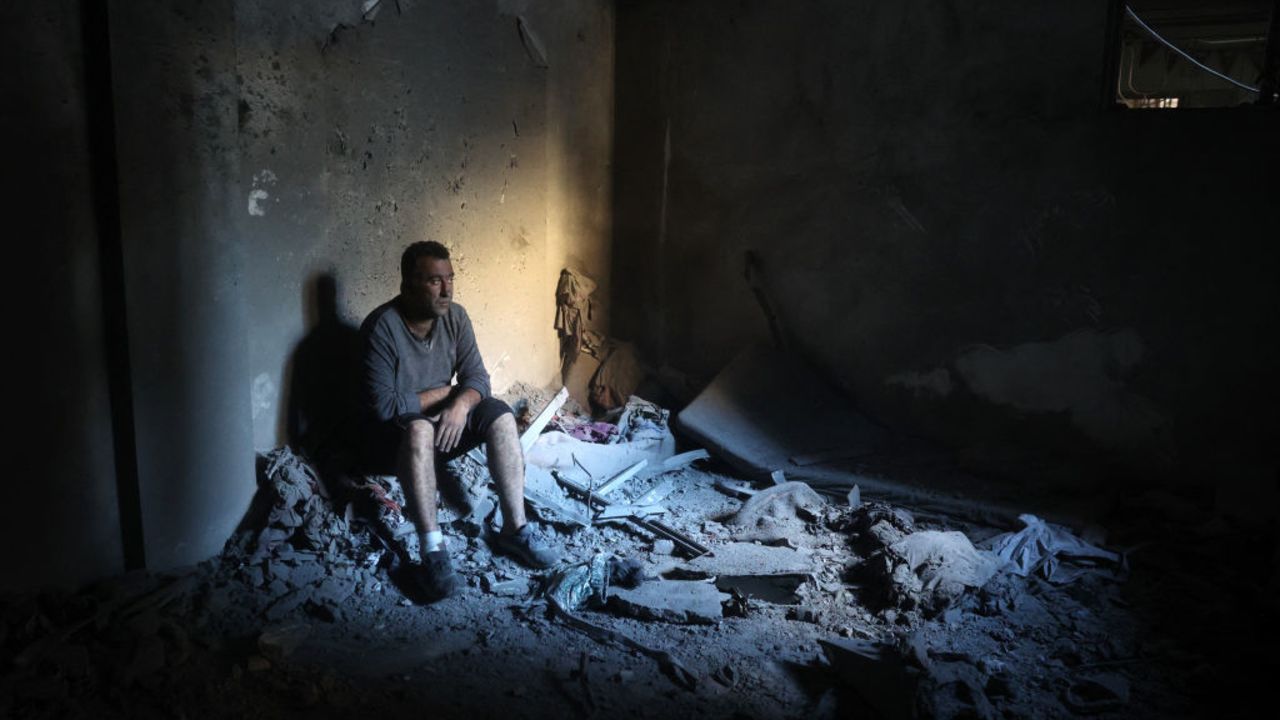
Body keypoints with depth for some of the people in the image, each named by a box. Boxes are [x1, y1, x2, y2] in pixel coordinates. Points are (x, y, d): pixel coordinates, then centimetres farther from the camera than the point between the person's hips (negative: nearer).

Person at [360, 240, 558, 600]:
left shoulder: (455, 316, -4)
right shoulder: (382, 327, -23)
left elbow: (477, 376, -4)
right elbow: (384, 406, -26)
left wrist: (461, 403, -26)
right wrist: (441, 393, -15)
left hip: (444, 420, 6)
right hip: (393, 432, -6)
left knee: (500, 415, -17)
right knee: (419, 428, -38)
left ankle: (514, 529, -16)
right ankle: (432, 553, -41)